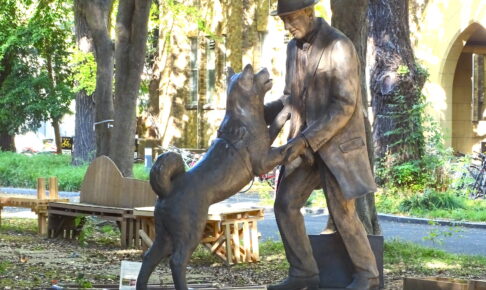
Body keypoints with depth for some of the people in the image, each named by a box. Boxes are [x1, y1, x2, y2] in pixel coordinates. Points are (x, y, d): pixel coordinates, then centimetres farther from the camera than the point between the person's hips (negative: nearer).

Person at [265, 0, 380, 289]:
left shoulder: (340, 47, -20)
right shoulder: (295, 47, 7)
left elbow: (344, 107, -23)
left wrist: (304, 140, -27)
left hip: (339, 140, -7)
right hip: (308, 141, 7)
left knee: (342, 213, -5)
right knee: (286, 204, 0)